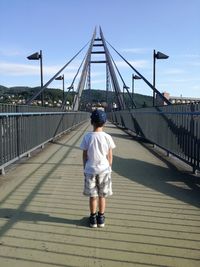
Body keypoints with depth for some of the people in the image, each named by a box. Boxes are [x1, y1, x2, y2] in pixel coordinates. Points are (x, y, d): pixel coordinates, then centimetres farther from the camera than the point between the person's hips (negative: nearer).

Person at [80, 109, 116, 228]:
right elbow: (110, 157, -2)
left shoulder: (87, 137, -9)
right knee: (102, 196, 14)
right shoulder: (107, 137, -8)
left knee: (93, 196, 12)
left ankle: (93, 218, 23)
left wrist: (85, 169, 10)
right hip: (104, 170, 1)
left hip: (90, 170, 0)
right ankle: (101, 218, 24)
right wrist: (109, 169, 12)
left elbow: (84, 155, -3)